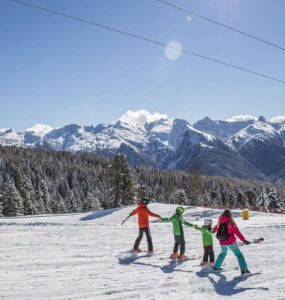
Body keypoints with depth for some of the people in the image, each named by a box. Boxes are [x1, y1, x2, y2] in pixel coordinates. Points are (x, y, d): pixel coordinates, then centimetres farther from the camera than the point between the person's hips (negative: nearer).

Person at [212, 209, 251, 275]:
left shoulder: (220, 222, 5)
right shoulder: (231, 222, -11)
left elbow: (216, 227, 27)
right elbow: (237, 232, -15)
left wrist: (213, 230, 50)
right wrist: (244, 240, -15)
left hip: (222, 243, 5)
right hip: (231, 242, -5)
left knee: (223, 253, 28)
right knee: (239, 254, 2)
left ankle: (216, 267, 33)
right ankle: (244, 269, -8)